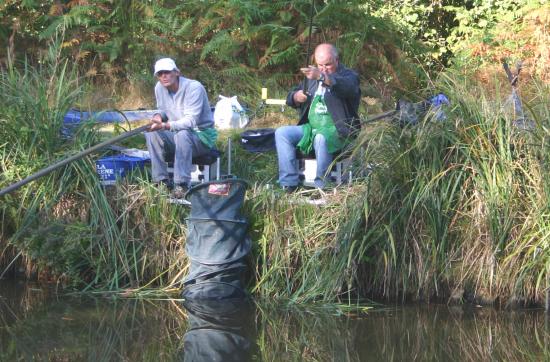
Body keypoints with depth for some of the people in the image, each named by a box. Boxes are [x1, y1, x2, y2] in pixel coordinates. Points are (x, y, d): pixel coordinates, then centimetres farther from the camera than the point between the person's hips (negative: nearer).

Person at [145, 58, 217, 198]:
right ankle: (162, 181, -13)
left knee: (182, 134, -37)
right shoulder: (159, 88, -2)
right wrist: (158, 116, -12)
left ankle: (182, 184, -34)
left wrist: (164, 126, -42)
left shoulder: (194, 88, -22)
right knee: (151, 134, -18)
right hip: (176, 136, 6)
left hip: (202, 137, -6)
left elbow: (190, 121, -29)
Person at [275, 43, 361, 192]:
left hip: (337, 130, -6)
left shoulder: (348, 76, -1)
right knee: (281, 133, -14)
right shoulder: (312, 76, 19)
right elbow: (290, 99, 23)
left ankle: (321, 187, -30)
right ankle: (289, 184, -19)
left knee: (320, 138, -38)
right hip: (310, 127, 6)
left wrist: (321, 76, -45)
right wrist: (296, 97, -5)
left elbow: (346, 87, -28)